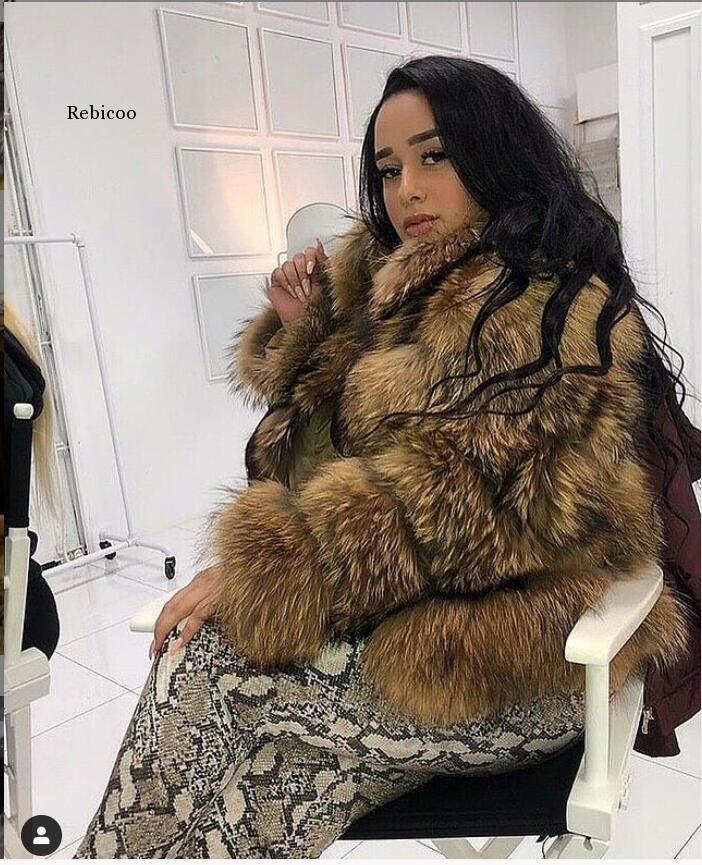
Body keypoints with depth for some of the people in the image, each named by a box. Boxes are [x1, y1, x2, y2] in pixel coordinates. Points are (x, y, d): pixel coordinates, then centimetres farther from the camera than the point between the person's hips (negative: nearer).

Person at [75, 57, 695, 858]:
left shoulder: (549, 306, -14)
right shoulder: (406, 285, 12)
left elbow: (462, 502, -24)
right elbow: (324, 445, 16)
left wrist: (249, 575, -21)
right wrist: (302, 332, -1)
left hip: (501, 663, -7)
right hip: (409, 609, 7)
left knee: (201, 662, -16)